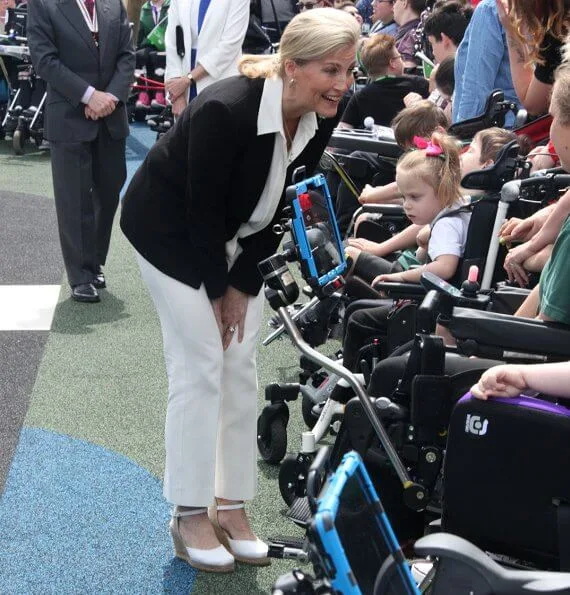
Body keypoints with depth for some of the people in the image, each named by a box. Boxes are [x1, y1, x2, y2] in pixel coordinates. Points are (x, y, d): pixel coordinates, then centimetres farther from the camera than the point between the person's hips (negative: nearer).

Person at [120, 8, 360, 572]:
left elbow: (279, 206, -4)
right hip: (169, 229, -6)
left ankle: (231, 505, 15)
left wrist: (243, 285, -5)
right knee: (200, 366, -8)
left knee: (241, 366, 4)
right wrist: (218, 289, -12)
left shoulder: (320, 121, -14)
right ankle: (189, 517, 5)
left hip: (235, 238, 6)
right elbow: (202, 211, -24)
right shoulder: (225, 110, -34)